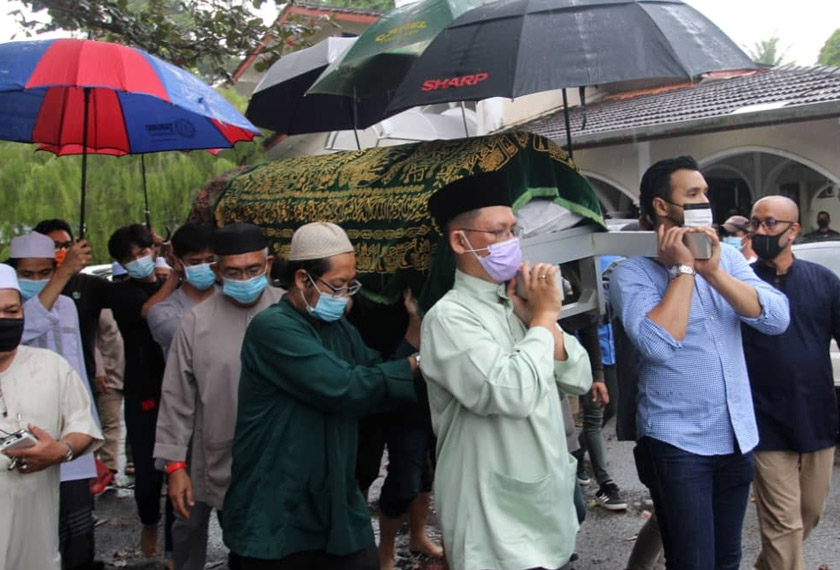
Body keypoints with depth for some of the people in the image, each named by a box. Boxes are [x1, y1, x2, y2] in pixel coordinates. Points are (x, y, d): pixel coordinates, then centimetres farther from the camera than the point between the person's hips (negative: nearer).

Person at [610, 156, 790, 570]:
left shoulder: (727, 257, 6)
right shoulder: (632, 272, -10)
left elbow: (777, 318, -7)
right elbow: (658, 344, -25)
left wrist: (713, 272, -17)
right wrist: (682, 269, -17)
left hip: (737, 438, 6)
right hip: (677, 443, -5)